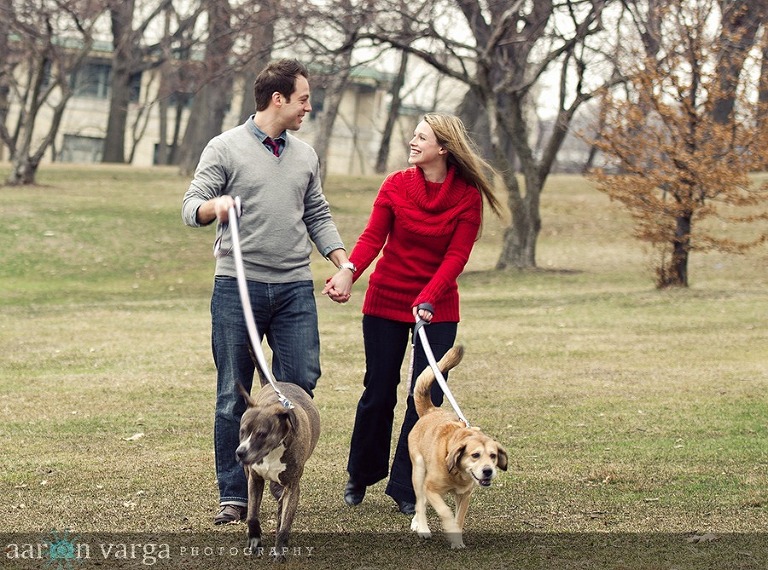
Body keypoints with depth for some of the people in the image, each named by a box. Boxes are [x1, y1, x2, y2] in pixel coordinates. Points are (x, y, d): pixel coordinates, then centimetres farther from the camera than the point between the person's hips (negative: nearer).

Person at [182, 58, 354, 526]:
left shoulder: (305, 155, 15)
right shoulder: (226, 149, 0)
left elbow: (318, 216, 20)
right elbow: (192, 207, -4)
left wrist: (342, 260, 5)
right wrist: (215, 205, -27)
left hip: (295, 289, 4)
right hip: (238, 287, -4)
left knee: (301, 382, -3)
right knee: (234, 395, 0)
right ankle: (234, 495, 6)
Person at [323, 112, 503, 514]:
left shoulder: (468, 196, -6)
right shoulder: (396, 186, -3)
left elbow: (456, 256, -12)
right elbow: (372, 237, -12)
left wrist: (427, 300, -25)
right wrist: (348, 272, -32)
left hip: (437, 310, 0)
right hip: (386, 301, 1)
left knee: (426, 397, -4)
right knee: (379, 392, 6)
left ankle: (405, 486, 7)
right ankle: (360, 476, 26)